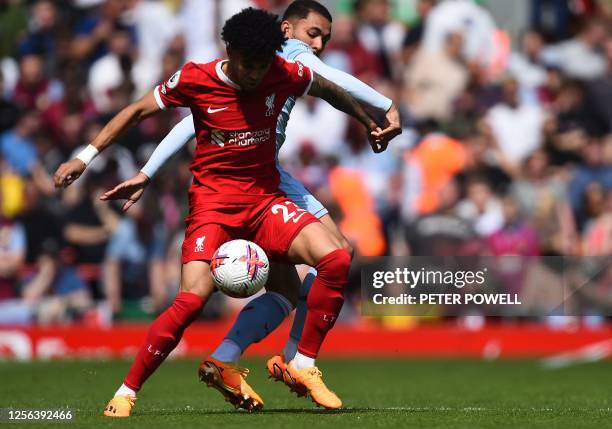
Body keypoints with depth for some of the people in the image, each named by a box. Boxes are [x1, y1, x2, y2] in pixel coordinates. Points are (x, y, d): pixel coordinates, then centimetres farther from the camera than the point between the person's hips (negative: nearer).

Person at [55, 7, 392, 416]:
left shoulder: (284, 74, -4)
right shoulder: (194, 80, -11)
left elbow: (329, 90, 18)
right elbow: (138, 110, 0)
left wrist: (370, 124, 31)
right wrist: (85, 156, -5)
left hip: (266, 199, 3)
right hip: (213, 201, -3)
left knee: (336, 259, -21)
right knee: (192, 300, -24)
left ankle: (303, 366, -5)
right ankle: (126, 393, -9)